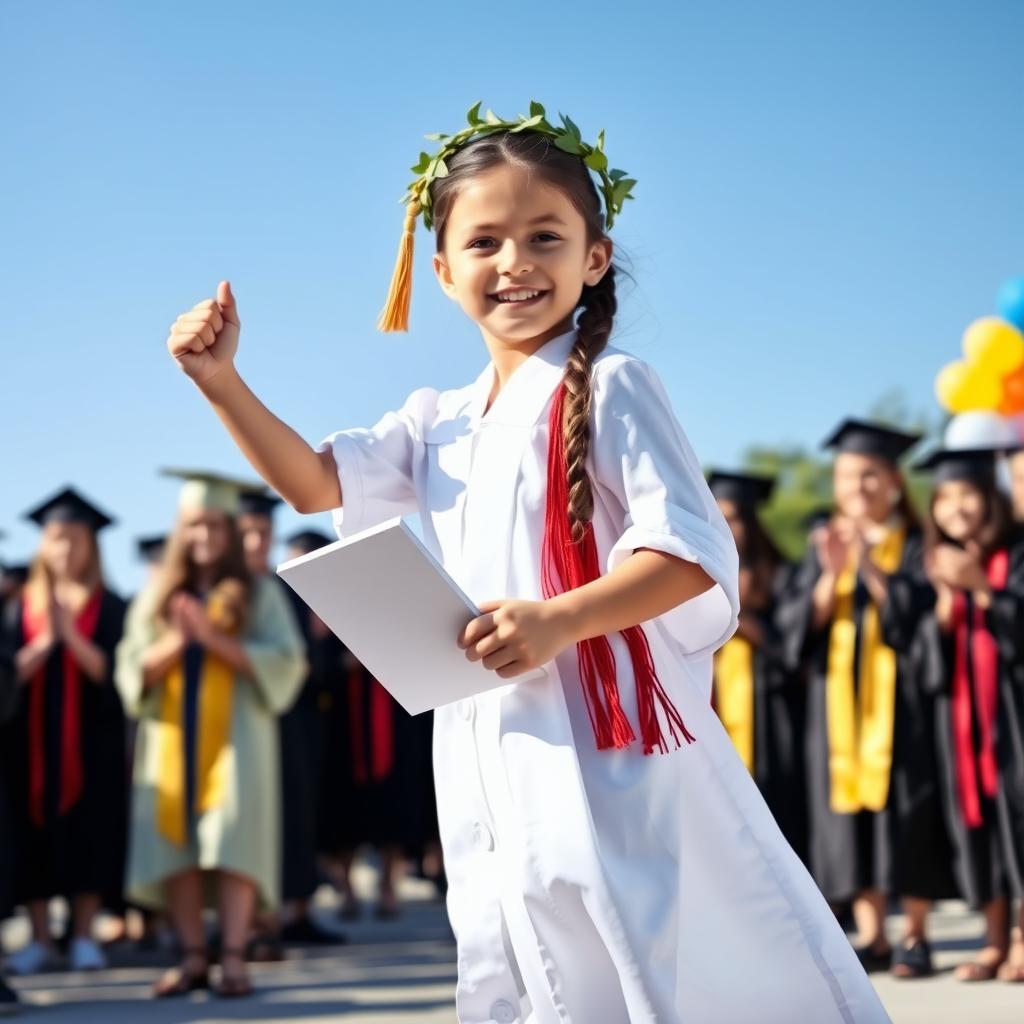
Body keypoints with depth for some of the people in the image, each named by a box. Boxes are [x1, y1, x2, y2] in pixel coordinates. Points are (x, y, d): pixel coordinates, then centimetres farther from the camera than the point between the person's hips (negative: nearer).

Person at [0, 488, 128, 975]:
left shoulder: (108, 606, 3)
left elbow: (111, 671, -6)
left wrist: (71, 635, -18)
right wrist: (44, 641, -16)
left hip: (91, 740, -1)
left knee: (89, 831, -2)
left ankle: (84, 936, 5)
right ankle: (40, 939, 6)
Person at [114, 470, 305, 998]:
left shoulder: (259, 594, 4)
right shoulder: (157, 596, 12)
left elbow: (284, 663, -5)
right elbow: (133, 668, 6)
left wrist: (213, 638, -14)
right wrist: (177, 641, -13)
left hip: (236, 736, -3)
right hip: (172, 737, 3)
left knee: (234, 843, -9)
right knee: (175, 843, -2)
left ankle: (233, 958, -10)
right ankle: (192, 957, 2)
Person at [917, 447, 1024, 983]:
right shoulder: (939, 563, 13)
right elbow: (930, 650, 8)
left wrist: (980, 587, -21)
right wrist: (946, 598, -9)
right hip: (961, 707, 4)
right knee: (975, 816, 2)